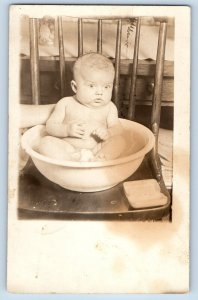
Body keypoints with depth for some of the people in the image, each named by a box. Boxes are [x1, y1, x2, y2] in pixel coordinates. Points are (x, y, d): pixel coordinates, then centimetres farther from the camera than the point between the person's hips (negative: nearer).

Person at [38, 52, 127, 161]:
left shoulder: (109, 107, 9)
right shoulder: (66, 103, 5)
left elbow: (118, 129, 4)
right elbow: (50, 126, 3)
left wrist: (108, 133, -20)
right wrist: (67, 130, -17)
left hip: (97, 149, 1)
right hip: (68, 149, -1)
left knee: (120, 140, -20)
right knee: (45, 141, -23)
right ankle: (73, 160, -42)